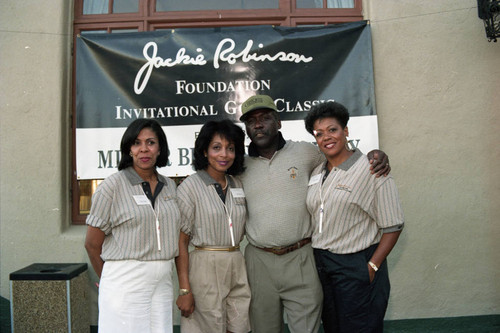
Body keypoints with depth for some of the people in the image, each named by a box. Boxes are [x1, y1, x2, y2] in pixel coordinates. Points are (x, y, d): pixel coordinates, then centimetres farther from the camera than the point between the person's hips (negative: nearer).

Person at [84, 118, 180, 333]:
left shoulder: (169, 186, 9)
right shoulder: (113, 186, -6)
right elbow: (92, 244, -2)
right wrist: (110, 279, 8)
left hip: (163, 281, 4)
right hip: (125, 283, -4)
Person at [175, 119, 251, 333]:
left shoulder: (237, 185, 9)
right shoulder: (191, 186, -7)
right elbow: (181, 241, -10)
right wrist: (184, 290, -14)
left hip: (237, 269, 5)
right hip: (205, 268, -5)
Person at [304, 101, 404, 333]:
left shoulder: (372, 171, -11)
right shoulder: (316, 173, 8)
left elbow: (392, 226, -12)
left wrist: (372, 267, -16)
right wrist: (316, 257, 5)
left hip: (357, 268, -6)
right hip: (321, 265, 6)